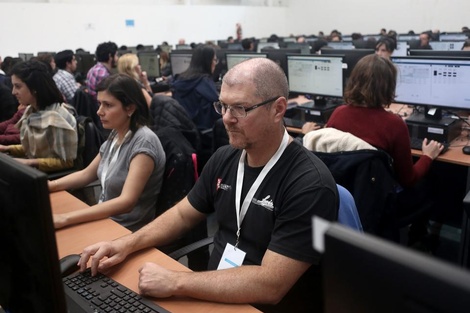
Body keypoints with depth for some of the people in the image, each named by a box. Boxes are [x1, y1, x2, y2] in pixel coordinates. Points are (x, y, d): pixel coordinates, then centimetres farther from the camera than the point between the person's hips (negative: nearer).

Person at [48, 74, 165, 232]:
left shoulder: (144, 142, -22)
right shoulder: (115, 135, 2)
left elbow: (127, 202, -30)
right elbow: (86, 174, 14)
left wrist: (65, 218, -34)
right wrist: (47, 186, -1)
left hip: (129, 231, -7)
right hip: (106, 220, 7)